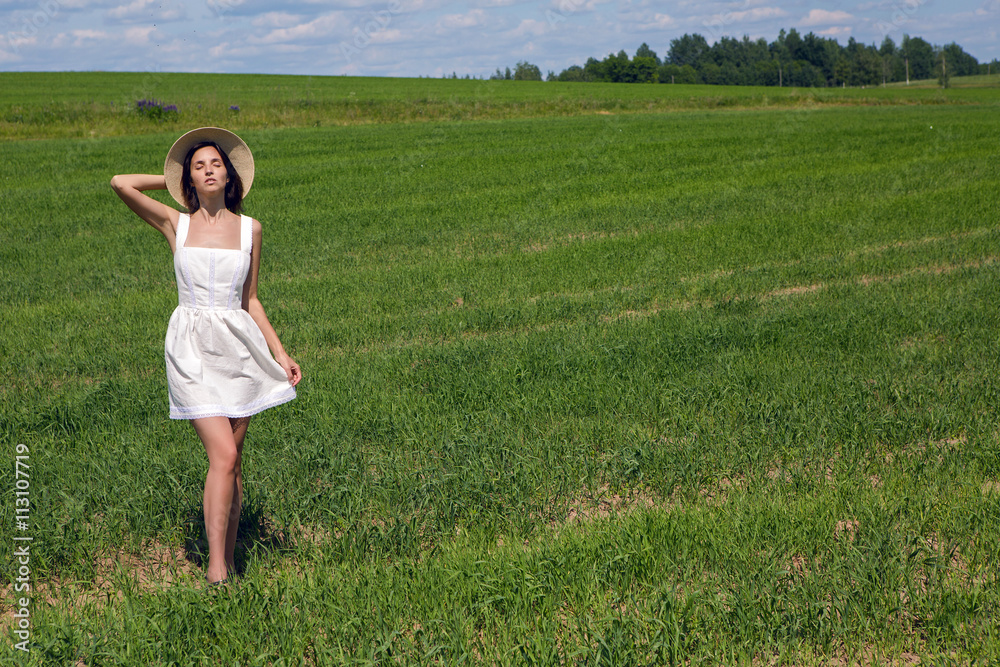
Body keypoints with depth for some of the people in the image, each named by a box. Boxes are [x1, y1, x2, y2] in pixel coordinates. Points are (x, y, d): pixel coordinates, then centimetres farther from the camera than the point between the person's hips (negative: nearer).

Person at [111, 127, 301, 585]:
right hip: (191, 346, -2)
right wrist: (171, 181, 9)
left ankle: (228, 563, 16)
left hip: (238, 345, 2)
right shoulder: (176, 224, 4)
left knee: (232, 461, 6)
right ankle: (215, 566, -10)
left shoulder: (249, 228, 9)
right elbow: (121, 183, -6)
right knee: (223, 454, -15)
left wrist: (280, 353, 10)